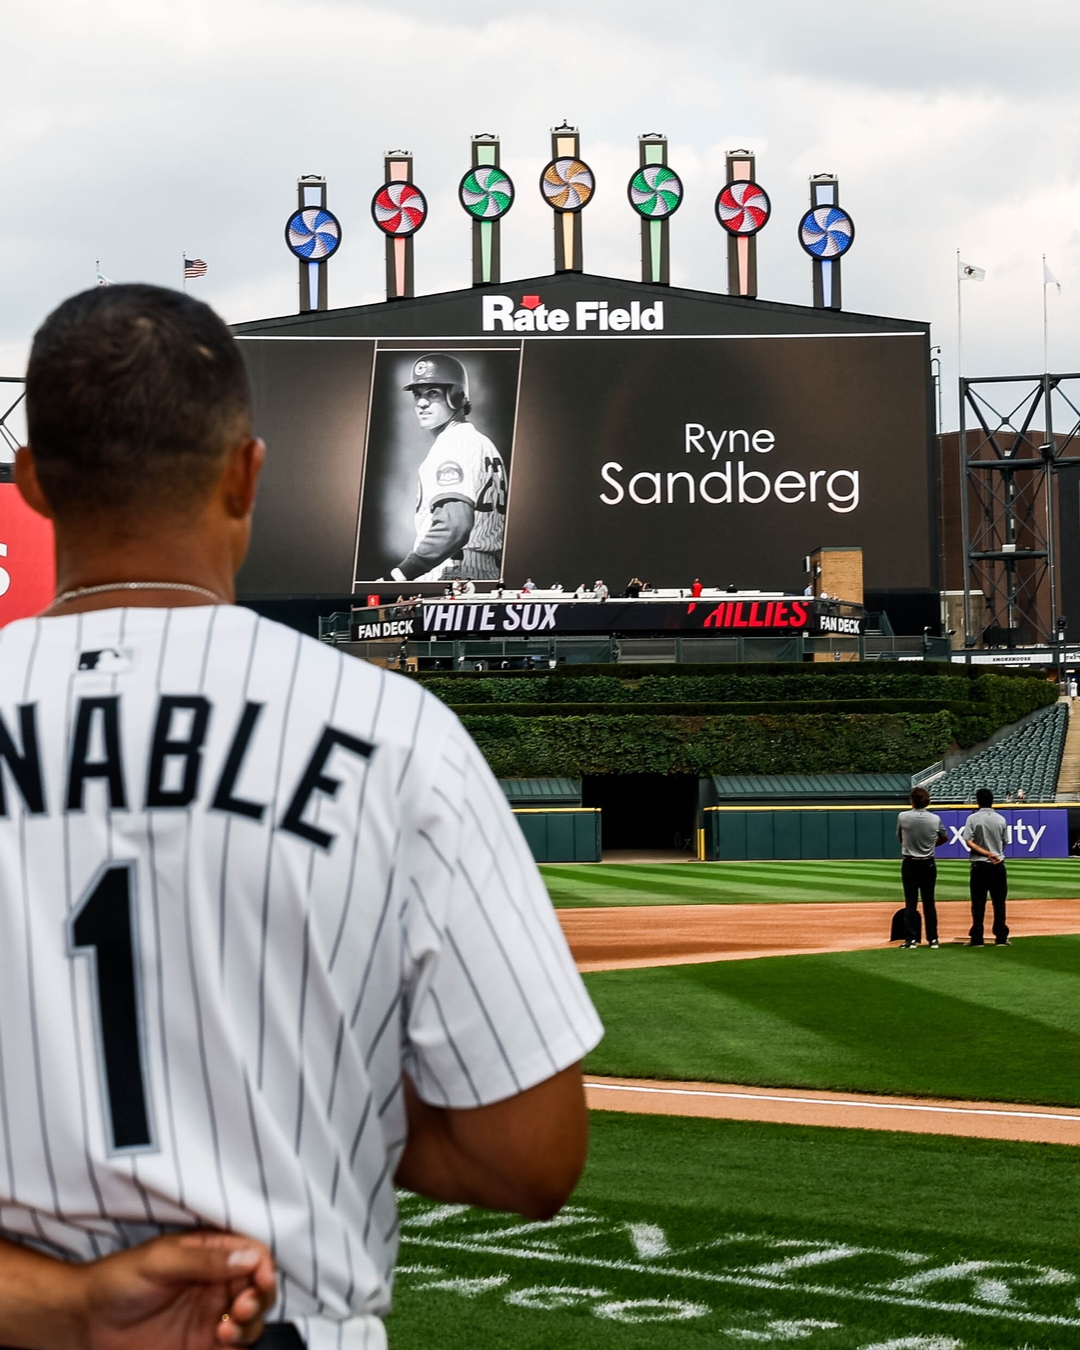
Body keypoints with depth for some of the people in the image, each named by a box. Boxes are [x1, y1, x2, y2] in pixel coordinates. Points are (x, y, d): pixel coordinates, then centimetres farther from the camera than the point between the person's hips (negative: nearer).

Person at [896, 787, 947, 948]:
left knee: (911, 901, 2)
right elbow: (944, 838, 13)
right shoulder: (935, 819, -5)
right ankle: (933, 939, 9)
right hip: (928, 864, 2)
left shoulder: (903, 817, -11)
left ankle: (911, 939, -1)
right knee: (929, 901, 8)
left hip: (909, 864, -2)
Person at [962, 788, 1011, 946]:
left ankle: (977, 938, 2)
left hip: (980, 864, -2)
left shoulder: (973, 818, -6)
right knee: (999, 902, 6)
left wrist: (986, 853, -15)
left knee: (978, 903, 2)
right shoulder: (1001, 819, 2)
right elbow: (1004, 843, 9)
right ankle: (1001, 938, 5)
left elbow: (968, 842, -14)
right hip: (998, 865, 2)